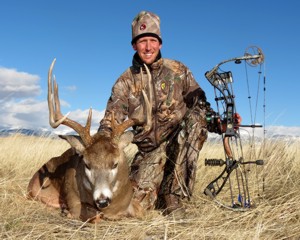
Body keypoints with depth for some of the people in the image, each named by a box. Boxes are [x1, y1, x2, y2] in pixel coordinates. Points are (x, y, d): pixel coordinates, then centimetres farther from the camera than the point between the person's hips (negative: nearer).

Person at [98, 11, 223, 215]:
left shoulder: (178, 71, 1)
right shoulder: (126, 81, 2)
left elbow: (200, 103, 1)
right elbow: (111, 119, -4)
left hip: (181, 142, 0)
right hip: (150, 149, 0)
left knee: (195, 117, -31)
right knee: (137, 201, -16)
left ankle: (173, 195, -24)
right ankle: (162, 188, 22)